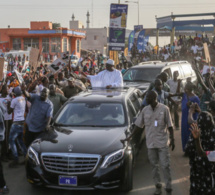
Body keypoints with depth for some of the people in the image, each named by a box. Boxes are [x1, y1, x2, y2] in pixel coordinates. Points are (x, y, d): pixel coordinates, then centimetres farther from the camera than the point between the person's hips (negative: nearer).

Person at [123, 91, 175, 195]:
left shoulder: (164, 109, -7)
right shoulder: (145, 110, 2)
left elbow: (169, 125, -3)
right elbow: (138, 125, 8)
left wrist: (172, 139, -5)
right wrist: (130, 137, 6)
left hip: (162, 142, -3)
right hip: (150, 143, 3)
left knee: (165, 165, 0)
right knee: (154, 166, 10)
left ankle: (168, 186, 13)